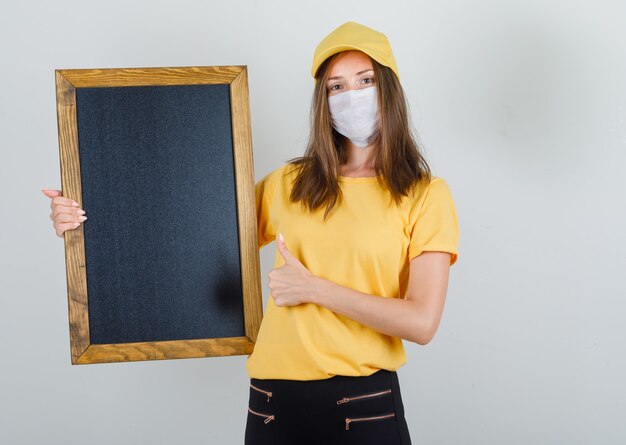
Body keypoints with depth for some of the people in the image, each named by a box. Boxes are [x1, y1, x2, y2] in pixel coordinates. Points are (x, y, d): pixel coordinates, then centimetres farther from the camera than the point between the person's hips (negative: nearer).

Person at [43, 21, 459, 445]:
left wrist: (314, 288, -12)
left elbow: (422, 322, -10)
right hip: (274, 398, 3)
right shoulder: (289, 183, 8)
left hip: (365, 403, -3)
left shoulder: (426, 195, -3)